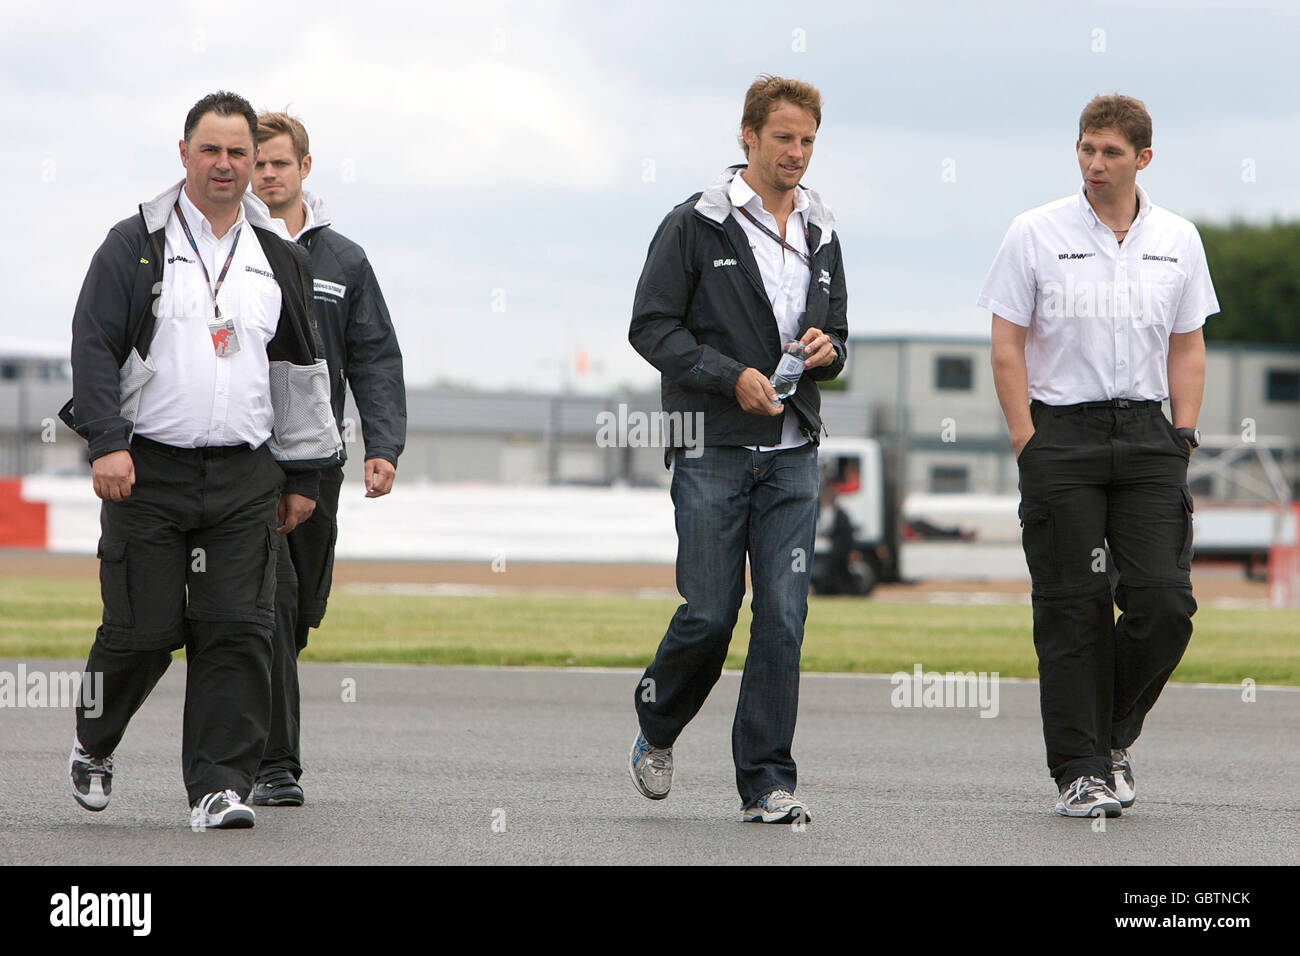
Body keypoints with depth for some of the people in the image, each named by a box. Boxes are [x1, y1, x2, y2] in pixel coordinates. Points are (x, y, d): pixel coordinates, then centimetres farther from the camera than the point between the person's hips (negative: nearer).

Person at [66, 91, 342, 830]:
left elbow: (302, 371, 19)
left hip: (245, 477, 3)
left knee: (239, 630, -8)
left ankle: (221, 786, -6)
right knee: (143, 629, -1)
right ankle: (94, 743, 26)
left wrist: (303, 475, 16)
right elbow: (94, 344, -3)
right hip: (147, 471, -3)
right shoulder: (134, 246, 2)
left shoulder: (282, 260, 13)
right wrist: (106, 441, -15)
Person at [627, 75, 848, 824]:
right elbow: (652, 327, -5)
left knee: (784, 617, -3)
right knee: (710, 613, -3)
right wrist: (731, 376, -16)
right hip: (713, 451, -4)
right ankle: (657, 731, 25)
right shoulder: (695, 226, -3)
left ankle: (767, 782, 1)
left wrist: (826, 349, -3)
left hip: (793, 453, 4)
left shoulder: (820, 234, 13)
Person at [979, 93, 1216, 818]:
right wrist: (1028, 441, -7)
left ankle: (1115, 735, 16)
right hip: (1061, 432, -3)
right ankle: (1081, 769, 2)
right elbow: (1007, 344, -1)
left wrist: (1183, 439, 5)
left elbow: (1188, 348, 13)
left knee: (1164, 599, -7)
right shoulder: (1036, 234, -1)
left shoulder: (1178, 240, 8)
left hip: (1146, 433, 3)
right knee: (1073, 609, -3)